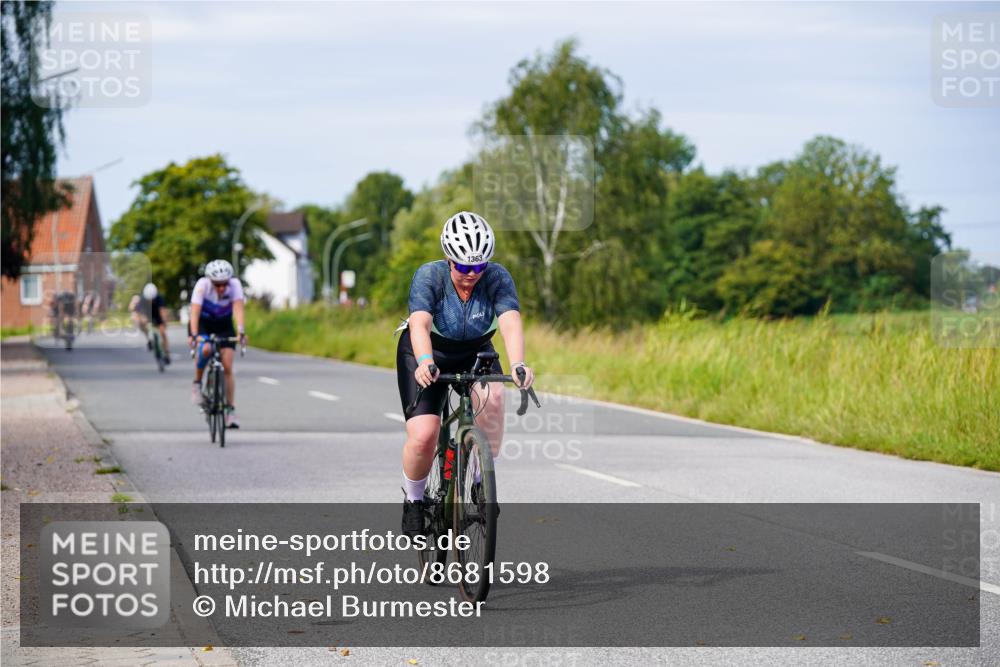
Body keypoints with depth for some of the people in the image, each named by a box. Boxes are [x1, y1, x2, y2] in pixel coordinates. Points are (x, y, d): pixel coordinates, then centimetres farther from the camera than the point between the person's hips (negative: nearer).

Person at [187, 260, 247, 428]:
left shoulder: (235, 285, -26)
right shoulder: (202, 285, -29)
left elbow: (238, 308, -36)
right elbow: (195, 312, -36)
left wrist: (241, 332, -51)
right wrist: (193, 335, -49)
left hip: (224, 325, 2)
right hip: (202, 324, -2)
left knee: (227, 367, -9)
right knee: (205, 349, -35)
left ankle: (231, 411, -2)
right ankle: (197, 384, -11)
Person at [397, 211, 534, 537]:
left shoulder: (498, 278, -23)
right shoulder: (429, 275, -26)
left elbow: (511, 323, -37)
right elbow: (420, 324, -41)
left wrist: (518, 365, -57)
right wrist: (425, 362, -62)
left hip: (474, 353, 2)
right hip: (427, 354, -2)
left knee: (492, 397, -32)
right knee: (422, 436, -20)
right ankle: (413, 500, 9)